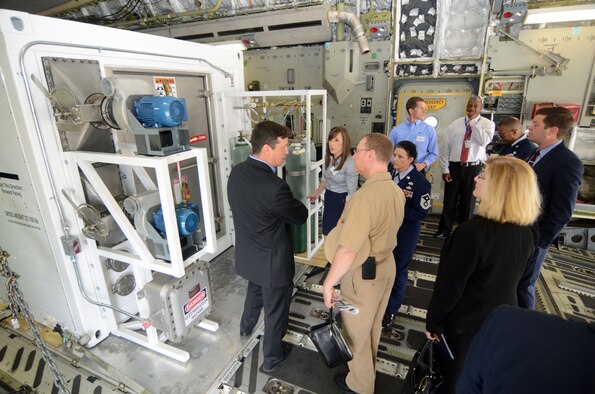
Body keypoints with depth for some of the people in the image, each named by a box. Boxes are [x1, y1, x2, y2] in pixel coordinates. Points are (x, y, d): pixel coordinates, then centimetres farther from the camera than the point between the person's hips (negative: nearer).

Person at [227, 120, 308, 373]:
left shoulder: (237, 172, -8)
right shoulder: (274, 187, -33)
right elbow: (301, 216, -18)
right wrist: (294, 203, 2)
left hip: (247, 255, 8)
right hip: (272, 261, -7)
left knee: (255, 290, 34)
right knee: (276, 310, 17)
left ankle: (246, 327, 61)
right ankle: (272, 358, 40)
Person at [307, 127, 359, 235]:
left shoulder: (350, 163, -24)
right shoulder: (328, 158, -3)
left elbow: (351, 193, -21)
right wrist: (317, 193, 18)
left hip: (342, 200, -6)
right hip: (328, 198, 7)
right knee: (327, 233, 17)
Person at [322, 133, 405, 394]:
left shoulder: (366, 195, -31)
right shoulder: (396, 190, 0)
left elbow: (348, 250, -32)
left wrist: (329, 283, -19)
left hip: (363, 272, -9)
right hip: (387, 264, 9)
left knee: (356, 332, 15)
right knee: (372, 325, 29)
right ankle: (368, 370, 54)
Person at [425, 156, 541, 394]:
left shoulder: (474, 231, -32)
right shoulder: (527, 231, -8)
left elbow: (450, 285, -24)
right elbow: (507, 276, 6)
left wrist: (433, 321, -10)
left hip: (465, 322, -6)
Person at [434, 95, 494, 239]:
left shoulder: (488, 124, 1)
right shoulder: (455, 124, 3)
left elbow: (484, 141, -19)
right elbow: (445, 147, 2)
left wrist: (473, 122, -14)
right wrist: (445, 169, -3)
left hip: (473, 168, 0)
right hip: (454, 167, 1)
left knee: (468, 201, 10)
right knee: (449, 200, 7)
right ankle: (444, 230, 22)